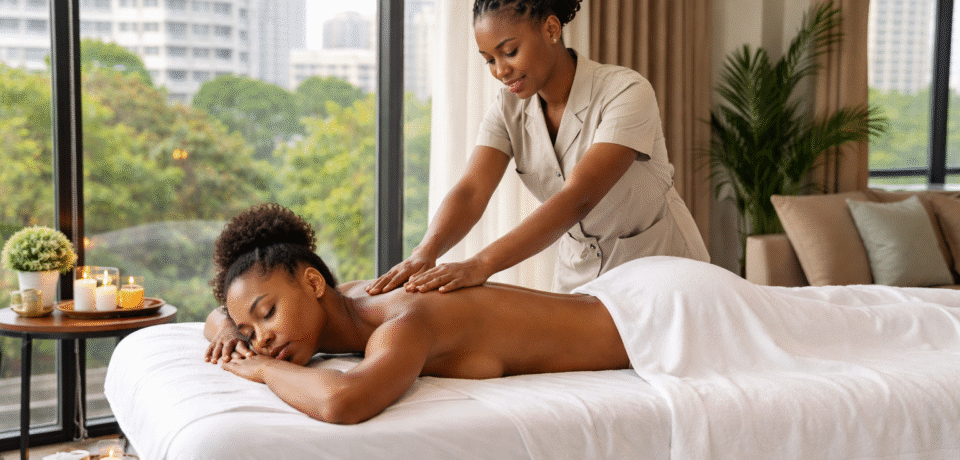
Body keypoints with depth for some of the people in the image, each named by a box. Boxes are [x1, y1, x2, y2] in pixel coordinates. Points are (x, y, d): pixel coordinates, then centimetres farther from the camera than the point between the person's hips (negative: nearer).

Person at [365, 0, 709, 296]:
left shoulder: (626, 92, -24)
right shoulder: (509, 109, -7)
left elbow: (578, 198, -35)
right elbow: (471, 191, -20)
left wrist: (483, 264, -46)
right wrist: (425, 252, -41)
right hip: (581, 274, 4)